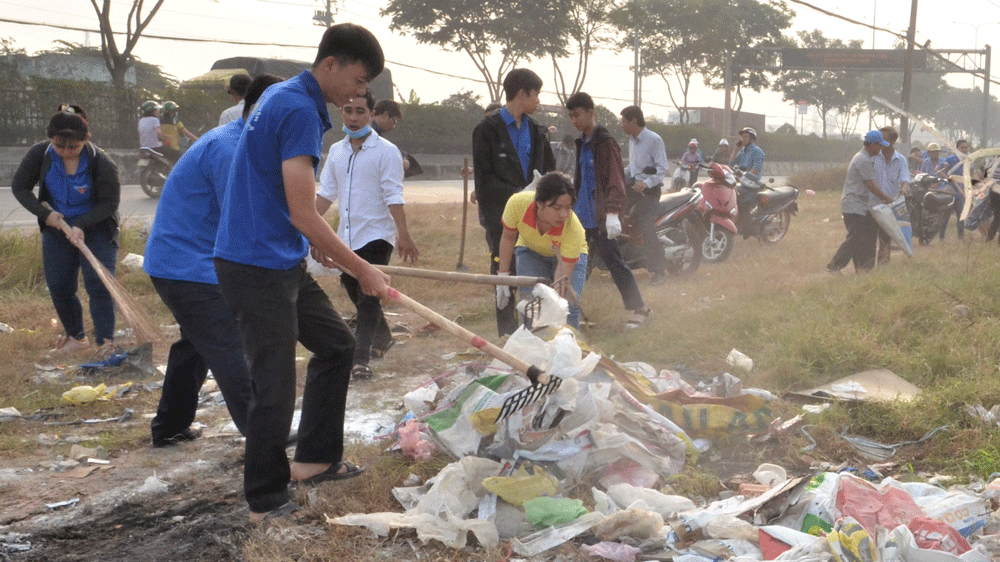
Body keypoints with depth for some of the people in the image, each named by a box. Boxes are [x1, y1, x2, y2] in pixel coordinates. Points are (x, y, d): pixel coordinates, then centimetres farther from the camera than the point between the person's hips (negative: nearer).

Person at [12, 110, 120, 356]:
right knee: (58, 286, 6)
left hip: (95, 228, -4)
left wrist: (81, 225, -28)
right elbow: (19, 187, -2)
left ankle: (106, 342, -6)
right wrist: (45, 213, -15)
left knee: (98, 285, -12)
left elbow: (109, 203, -16)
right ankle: (76, 338, 22)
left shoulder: (101, 163, -21)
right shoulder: (40, 154, -11)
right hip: (56, 227, 4)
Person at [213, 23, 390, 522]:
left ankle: (314, 458, 28)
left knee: (336, 344, 18)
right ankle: (265, 503, 11)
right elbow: (304, 214, -22)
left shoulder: (280, 96, 13)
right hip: (256, 268, -11)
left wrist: (316, 242, 28)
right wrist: (361, 269, -14)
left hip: (283, 262, 11)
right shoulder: (300, 110, -19)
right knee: (275, 387, -3)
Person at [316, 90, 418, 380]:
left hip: (376, 236, -6)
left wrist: (403, 235, -19)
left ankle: (360, 359, -14)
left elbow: (394, 197, -12)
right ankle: (382, 338, 38)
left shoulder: (386, 151, -6)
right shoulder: (336, 151, 11)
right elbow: (326, 193, 16)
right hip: (346, 237, 6)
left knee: (368, 299, -12)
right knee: (357, 295, 16)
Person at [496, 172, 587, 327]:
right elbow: (508, 238, -13)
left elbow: (564, 269, -35)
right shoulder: (518, 204, -34)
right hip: (530, 251, 1)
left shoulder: (574, 229, -39)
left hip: (570, 255, -1)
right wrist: (503, 274, -10)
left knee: (569, 305, -19)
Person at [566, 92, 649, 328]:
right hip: (582, 214, 8)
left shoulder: (605, 142, -12)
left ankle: (639, 308, 2)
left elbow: (616, 179, -19)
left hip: (599, 217, -8)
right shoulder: (581, 142, 15)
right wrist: (571, 204, 28)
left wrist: (612, 213, -28)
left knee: (614, 262, -6)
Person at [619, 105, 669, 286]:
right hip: (632, 185, 9)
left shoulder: (654, 140, -12)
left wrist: (646, 183, -32)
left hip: (649, 190, -8)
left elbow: (662, 168, -18)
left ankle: (659, 271, -11)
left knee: (645, 228, -17)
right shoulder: (632, 140, 14)